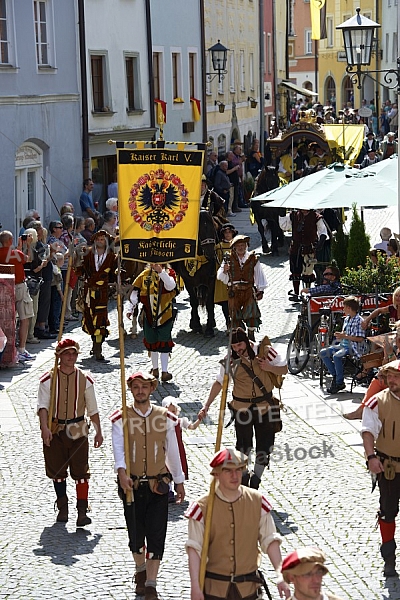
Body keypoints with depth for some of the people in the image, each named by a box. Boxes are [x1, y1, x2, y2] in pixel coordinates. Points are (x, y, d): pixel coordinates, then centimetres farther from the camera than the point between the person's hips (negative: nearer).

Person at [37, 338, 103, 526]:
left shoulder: (85, 380, 1)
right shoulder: (48, 380, -3)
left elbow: (92, 409, 7)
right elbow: (43, 405, -13)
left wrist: (98, 432, 6)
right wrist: (44, 428, -28)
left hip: (78, 431, 0)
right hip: (55, 431, 0)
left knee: (81, 471, -6)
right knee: (57, 471, 9)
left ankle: (82, 511, -5)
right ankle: (62, 508, 25)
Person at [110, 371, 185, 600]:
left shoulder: (165, 418, 2)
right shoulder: (121, 418, -3)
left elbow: (173, 451, 10)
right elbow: (118, 448, -18)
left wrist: (180, 481, 14)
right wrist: (122, 472, -35)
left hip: (158, 485, 0)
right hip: (132, 485, 0)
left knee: (156, 536, -5)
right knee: (136, 535, 12)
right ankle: (141, 571, 37)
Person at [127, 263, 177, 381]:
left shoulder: (169, 273, -4)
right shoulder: (145, 275, 3)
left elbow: (171, 285, -25)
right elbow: (135, 291, 5)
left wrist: (161, 271, -33)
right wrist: (131, 308, -1)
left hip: (165, 315, -3)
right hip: (149, 315, 3)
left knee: (164, 344, -4)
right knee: (152, 342, 13)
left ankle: (164, 371, -1)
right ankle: (155, 368, 27)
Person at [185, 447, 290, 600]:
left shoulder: (257, 502, -1)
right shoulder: (203, 507, -9)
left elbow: (270, 541, 1)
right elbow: (194, 549, -11)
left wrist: (280, 575, -9)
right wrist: (195, 586, -18)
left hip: (248, 587, 2)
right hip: (214, 588, -2)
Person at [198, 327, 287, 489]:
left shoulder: (264, 351, -6)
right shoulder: (230, 360, -4)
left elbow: (284, 369, 4)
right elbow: (219, 383, 5)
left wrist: (270, 368, -17)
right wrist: (206, 406, 3)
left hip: (265, 405, 0)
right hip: (242, 407, 0)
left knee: (265, 445, 2)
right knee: (243, 445, 3)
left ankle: (256, 478, 18)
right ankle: (243, 476, 22)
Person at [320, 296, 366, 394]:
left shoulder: (359, 321, -11)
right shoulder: (346, 319, 16)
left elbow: (360, 338, -18)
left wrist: (345, 336, -18)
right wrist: (340, 335, 2)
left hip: (354, 347, -9)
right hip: (343, 344, 9)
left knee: (336, 356, -34)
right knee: (323, 353, -6)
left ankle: (339, 383, -20)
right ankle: (335, 376, 0)